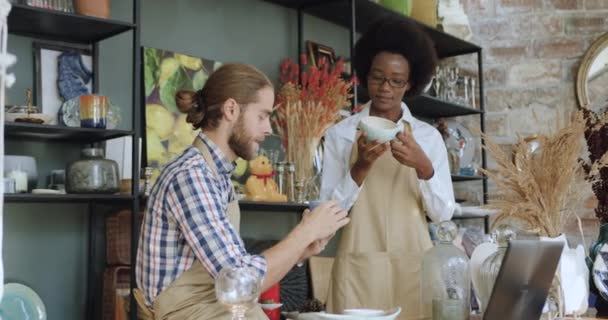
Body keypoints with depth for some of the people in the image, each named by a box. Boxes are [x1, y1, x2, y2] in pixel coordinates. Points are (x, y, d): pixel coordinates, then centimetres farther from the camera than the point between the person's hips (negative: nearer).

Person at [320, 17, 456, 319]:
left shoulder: (429, 136, 6)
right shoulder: (340, 134, 2)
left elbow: (443, 213, 1)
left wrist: (423, 167, -16)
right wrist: (361, 167, -17)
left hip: (414, 264, 1)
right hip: (359, 266, -1)